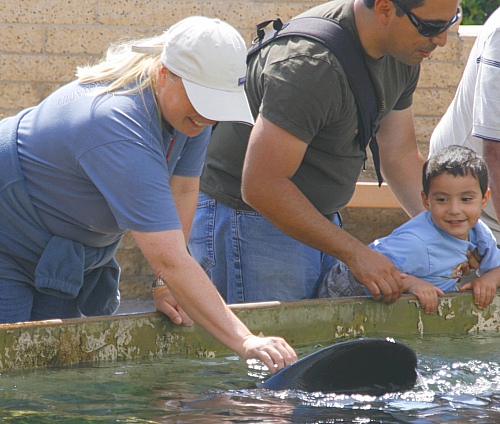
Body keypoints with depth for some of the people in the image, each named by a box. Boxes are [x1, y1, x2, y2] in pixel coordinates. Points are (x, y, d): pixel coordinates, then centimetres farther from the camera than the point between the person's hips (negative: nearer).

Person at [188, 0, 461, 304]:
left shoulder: (403, 57, -1)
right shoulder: (310, 63, -29)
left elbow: (401, 155, 10)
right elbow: (260, 187, -30)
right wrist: (355, 253, -26)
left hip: (319, 219, 9)